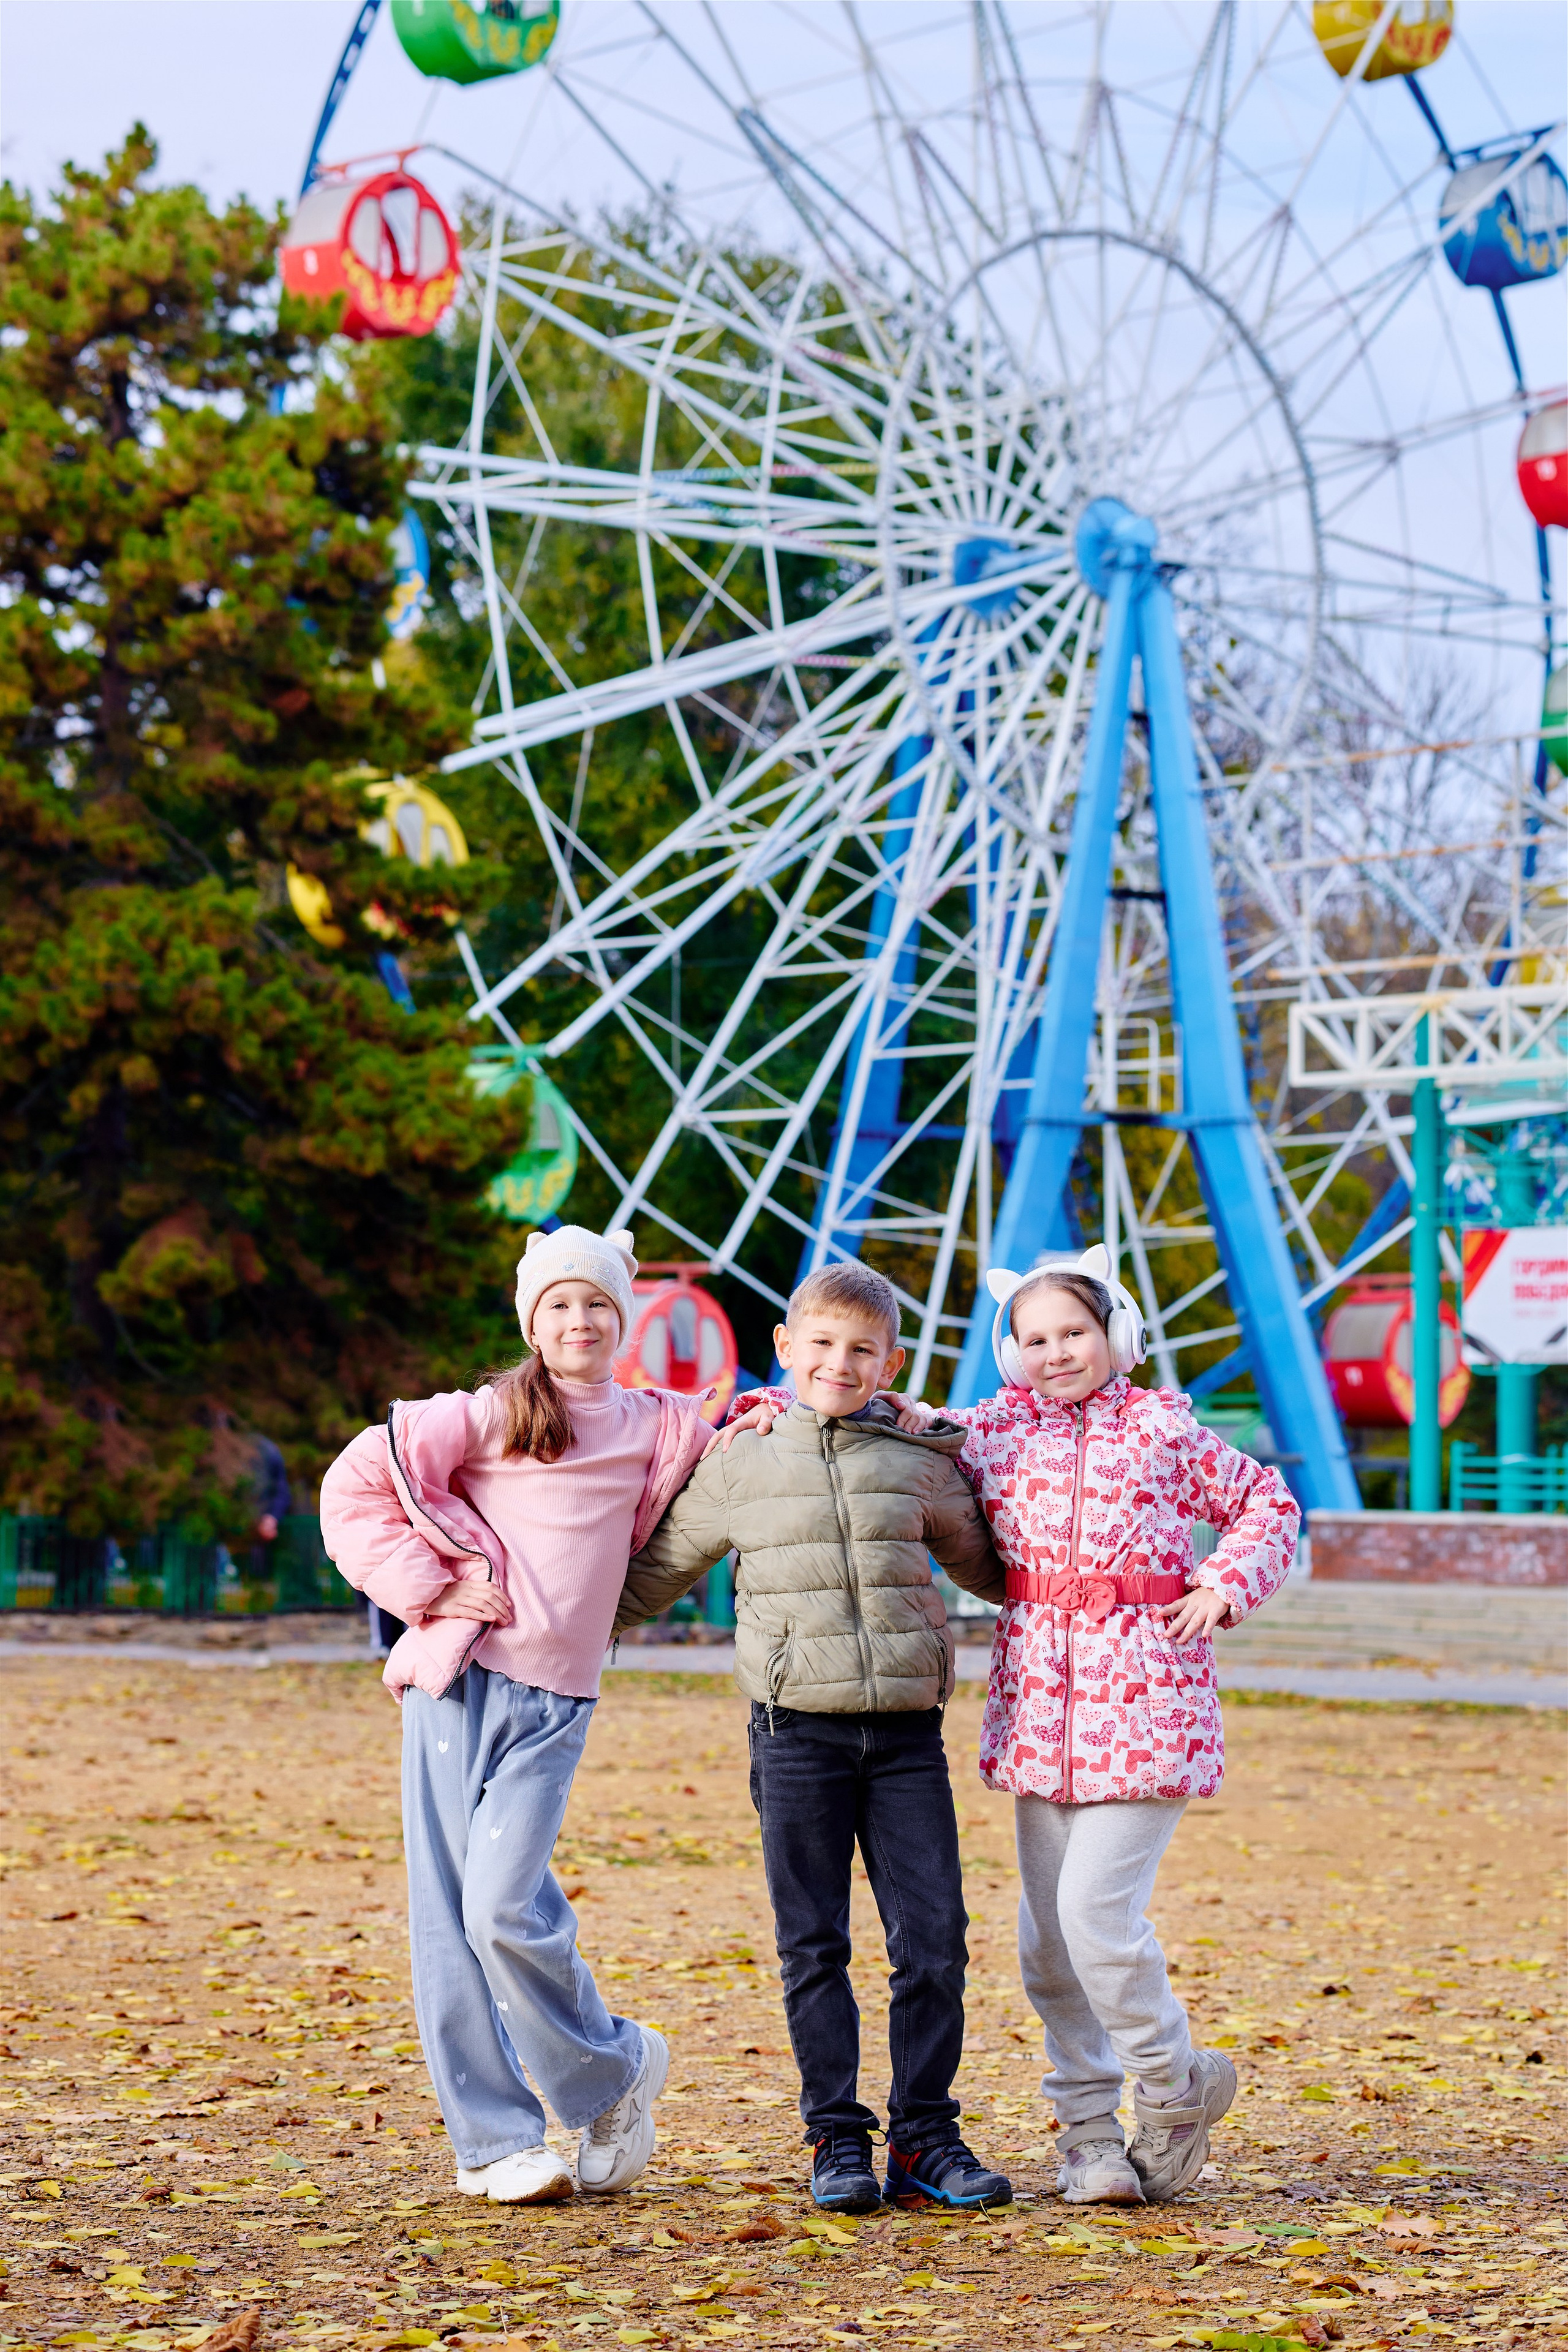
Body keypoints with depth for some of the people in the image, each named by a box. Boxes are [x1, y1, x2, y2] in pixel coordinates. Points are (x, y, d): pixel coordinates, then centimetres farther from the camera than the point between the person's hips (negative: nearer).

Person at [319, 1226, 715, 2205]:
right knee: (450, 1920, -3)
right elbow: (356, 1485, 1)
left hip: (553, 1706, 0)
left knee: (507, 1909, -14)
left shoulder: (658, 1426, 12)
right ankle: (493, 2142, 6)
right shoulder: (489, 1415, 3)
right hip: (459, 1684, 0)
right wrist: (428, 1586, -5)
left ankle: (615, 2072, 9)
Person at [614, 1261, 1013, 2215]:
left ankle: (924, 2136, 9)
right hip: (799, 1731, -1)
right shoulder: (740, 1465, 6)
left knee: (935, 1941, -2)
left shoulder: (923, 1464, 8)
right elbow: (654, 1573, 17)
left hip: (907, 1732, 1)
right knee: (815, 1948, 2)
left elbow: (988, 1565, 24)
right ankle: (838, 2140, 12)